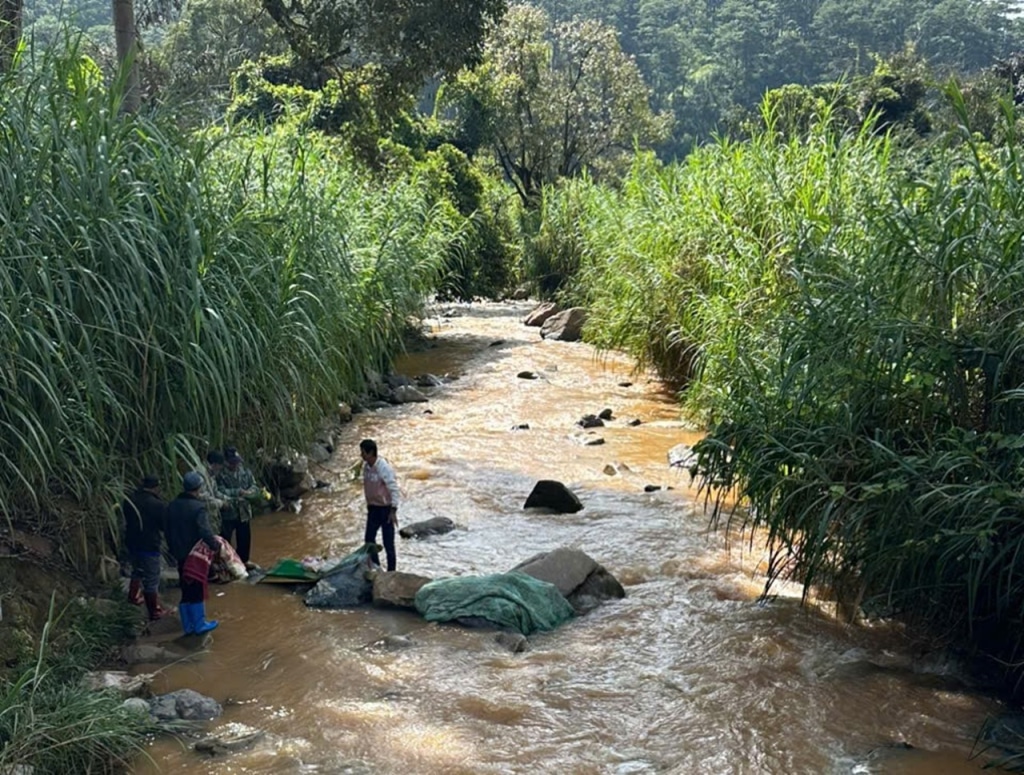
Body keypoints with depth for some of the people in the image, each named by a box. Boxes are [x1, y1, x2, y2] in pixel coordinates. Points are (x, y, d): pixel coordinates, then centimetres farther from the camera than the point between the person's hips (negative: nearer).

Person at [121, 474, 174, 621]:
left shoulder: (129, 500, -2)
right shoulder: (157, 505, -22)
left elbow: (126, 520, 12)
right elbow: (166, 525, -11)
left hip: (132, 542, 7)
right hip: (149, 546, -7)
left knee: (137, 570, 30)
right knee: (151, 580, 3)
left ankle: (134, 595, 48)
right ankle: (155, 611, 12)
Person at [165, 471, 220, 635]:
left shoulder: (173, 506, 4)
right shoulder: (197, 507, -19)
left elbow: (168, 531, 13)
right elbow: (205, 532, -27)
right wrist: (216, 546, -14)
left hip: (180, 555, 6)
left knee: (186, 590, 14)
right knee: (198, 590, 5)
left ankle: (188, 626, 19)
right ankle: (199, 624, 11)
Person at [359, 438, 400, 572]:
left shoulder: (384, 468, -23)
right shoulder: (366, 466, 0)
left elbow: (394, 489, -23)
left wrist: (393, 511, -25)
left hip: (385, 508, -8)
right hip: (373, 507, 8)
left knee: (388, 543, -1)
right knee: (369, 539, 14)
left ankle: (391, 572, 10)